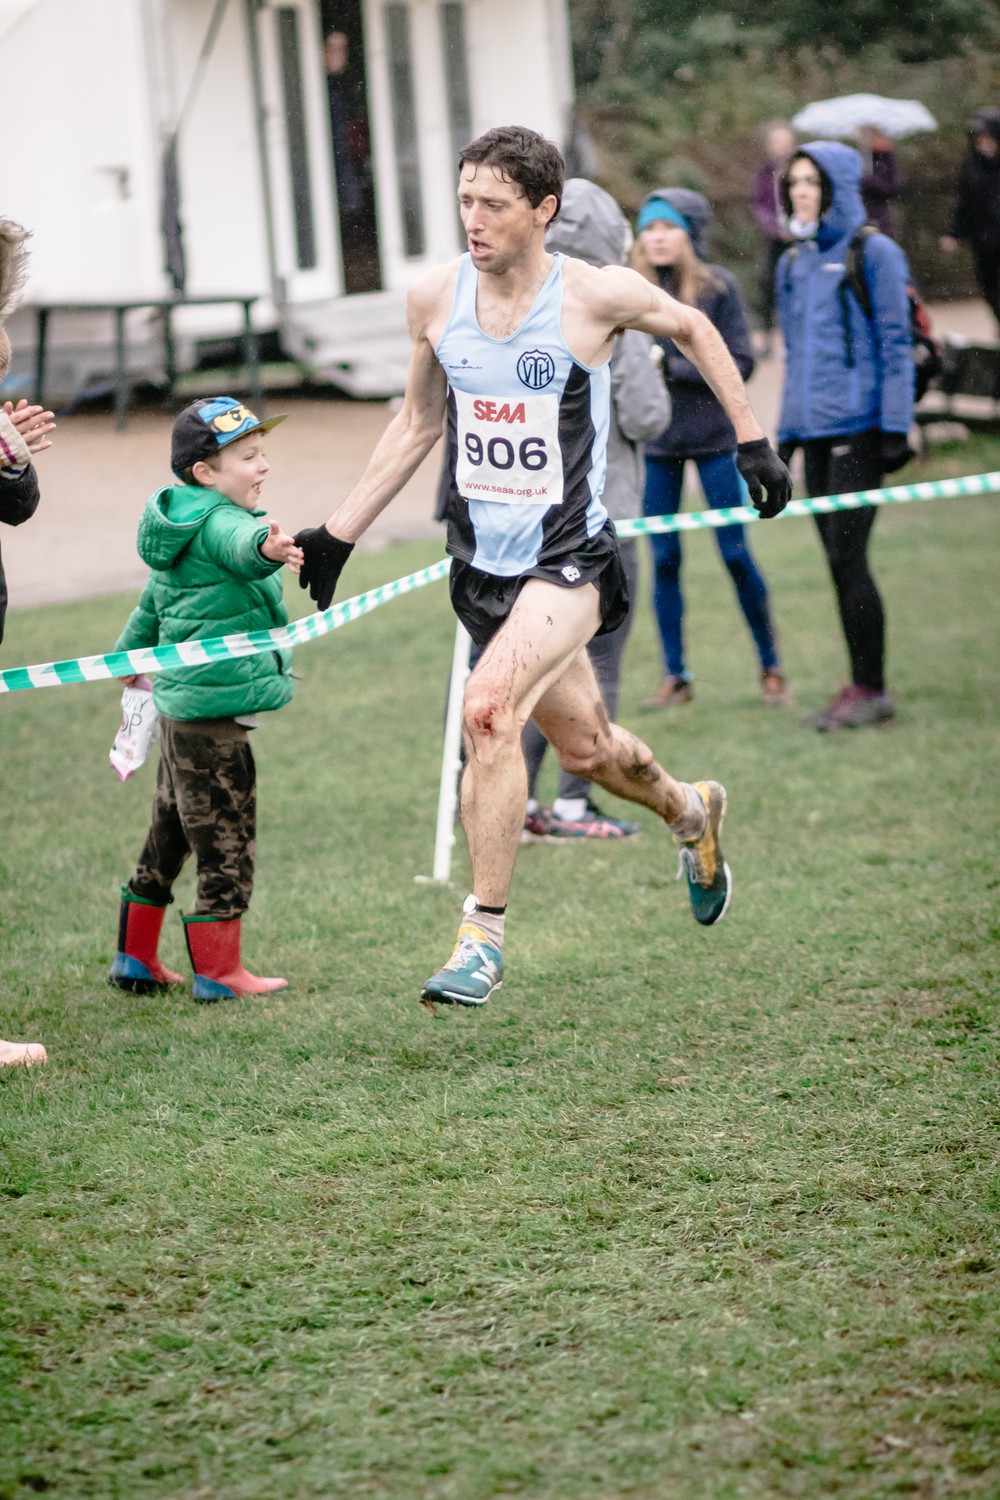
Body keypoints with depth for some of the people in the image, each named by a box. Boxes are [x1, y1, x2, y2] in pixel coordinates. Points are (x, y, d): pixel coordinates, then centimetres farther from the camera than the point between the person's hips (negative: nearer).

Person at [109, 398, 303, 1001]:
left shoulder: (182, 530, 14)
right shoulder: (218, 522, -17)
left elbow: (154, 601, 30)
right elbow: (239, 547, -43)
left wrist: (131, 653, 46)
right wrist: (266, 545, -65)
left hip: (182, 704, 10)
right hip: (215, 708, -10)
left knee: (168, 836, 18)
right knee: (226, 844, -2)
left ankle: (136, 960, 26)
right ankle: (219, 972, 5)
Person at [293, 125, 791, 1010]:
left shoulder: (596, 296, -12)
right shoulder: (434, 299, -2)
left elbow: (692, 327, 8)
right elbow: (418, 423, 13)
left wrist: (752, 438, 9)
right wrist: (340, 533, 12)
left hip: (570, 560, -5)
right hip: (482, 563, 5)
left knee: (489, 712, -26)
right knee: (585, 747, 17)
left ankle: (484, 934, -17)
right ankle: (692, 814, 50)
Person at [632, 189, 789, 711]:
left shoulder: (718, 286, -5)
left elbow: (739, 363, -7)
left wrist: (674, 368, -16)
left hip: (713, 438, -2)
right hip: (653, 441, 2)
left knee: (736, 555, 0)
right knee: (664, 560, 5)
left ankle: (770, 667, 14)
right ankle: (675, 676, 15)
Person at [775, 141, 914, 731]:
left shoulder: (874, 253, -5)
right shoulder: (794, 262, 15)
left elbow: (896, 345, -7)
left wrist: (896, 427, -12)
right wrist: (787, 428, 18)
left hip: (858, 427, -7)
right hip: (813, 430, 7)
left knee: (848, 555, -9)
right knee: (837, 561, 7)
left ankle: (873, 690, -2)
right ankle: (860, 685, 12)